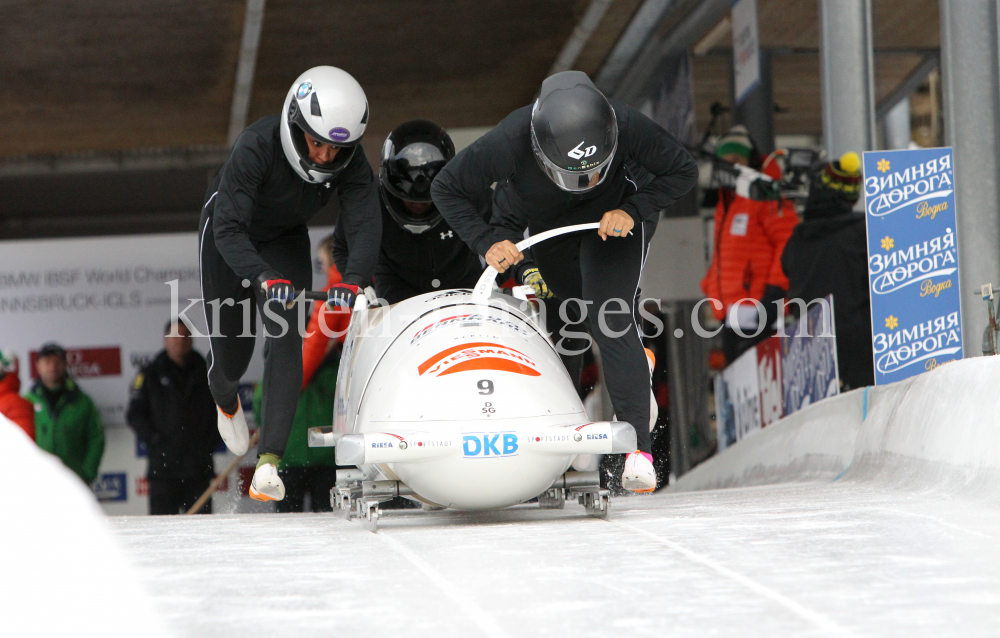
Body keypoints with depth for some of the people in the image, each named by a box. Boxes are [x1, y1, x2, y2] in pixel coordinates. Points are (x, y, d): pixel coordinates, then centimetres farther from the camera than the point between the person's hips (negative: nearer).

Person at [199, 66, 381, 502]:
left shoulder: (351, 163, -26)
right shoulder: (256, 147, -38)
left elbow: (365, 228, -33)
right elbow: (228, 230, -40)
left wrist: (353, 280, -53)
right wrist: (264, 278, -56)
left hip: (285, 240, 2)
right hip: (230, 237, -2)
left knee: (286, 337, -19)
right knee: (231, 352, 4)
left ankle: (269, 462, -23)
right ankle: (226, 399, 45)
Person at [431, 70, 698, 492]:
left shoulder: (627, 126, -36)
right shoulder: (509, 142, -37)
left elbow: (683, 172, -17)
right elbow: (446, 189, -21)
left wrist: (633, 210, -30)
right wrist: (486, 241, -32)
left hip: (613, 219, -3)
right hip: (544, 230, 3)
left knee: (610, 319, -19)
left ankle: (638, 447, -19)